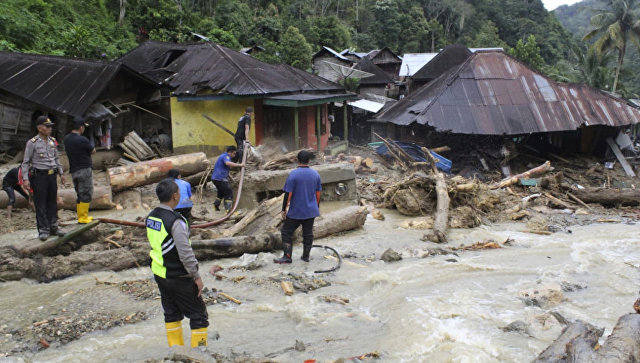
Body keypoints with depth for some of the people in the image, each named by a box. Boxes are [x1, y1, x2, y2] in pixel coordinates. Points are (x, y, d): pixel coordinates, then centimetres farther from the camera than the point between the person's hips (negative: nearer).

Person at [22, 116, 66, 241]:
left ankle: (53, 227, 20)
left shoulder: (52, 141, 9)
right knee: (40, 204, -2)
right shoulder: (32, 143, -8)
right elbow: (25, 162, -7)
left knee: (52, 202, 11)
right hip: (39, 175, -6)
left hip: (52, 175, 6)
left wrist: (61, 173, 15)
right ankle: (43, 230, 3)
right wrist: (25, 179, -13)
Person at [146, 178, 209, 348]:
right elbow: (185, 253, -25)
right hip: (178, 278, -8)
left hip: (160, 275, 8)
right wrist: (196, 276, -15)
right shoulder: (175, 221, -24)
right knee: (199, 316, 3)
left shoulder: (151, 217, 3)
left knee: (171, 314, 19)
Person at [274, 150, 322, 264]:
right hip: (311, 211, 5)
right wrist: (317, 207, 21)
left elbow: (288, 194, -14)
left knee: (286, 232, 5)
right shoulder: (315, 174, 2)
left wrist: (284, 209, -6)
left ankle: (287, 257, 1)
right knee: (308, 233, 13)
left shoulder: (293, 174, -13)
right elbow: (318, 193, 9)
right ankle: (306, 256, 20)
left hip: (295, 212, -5)